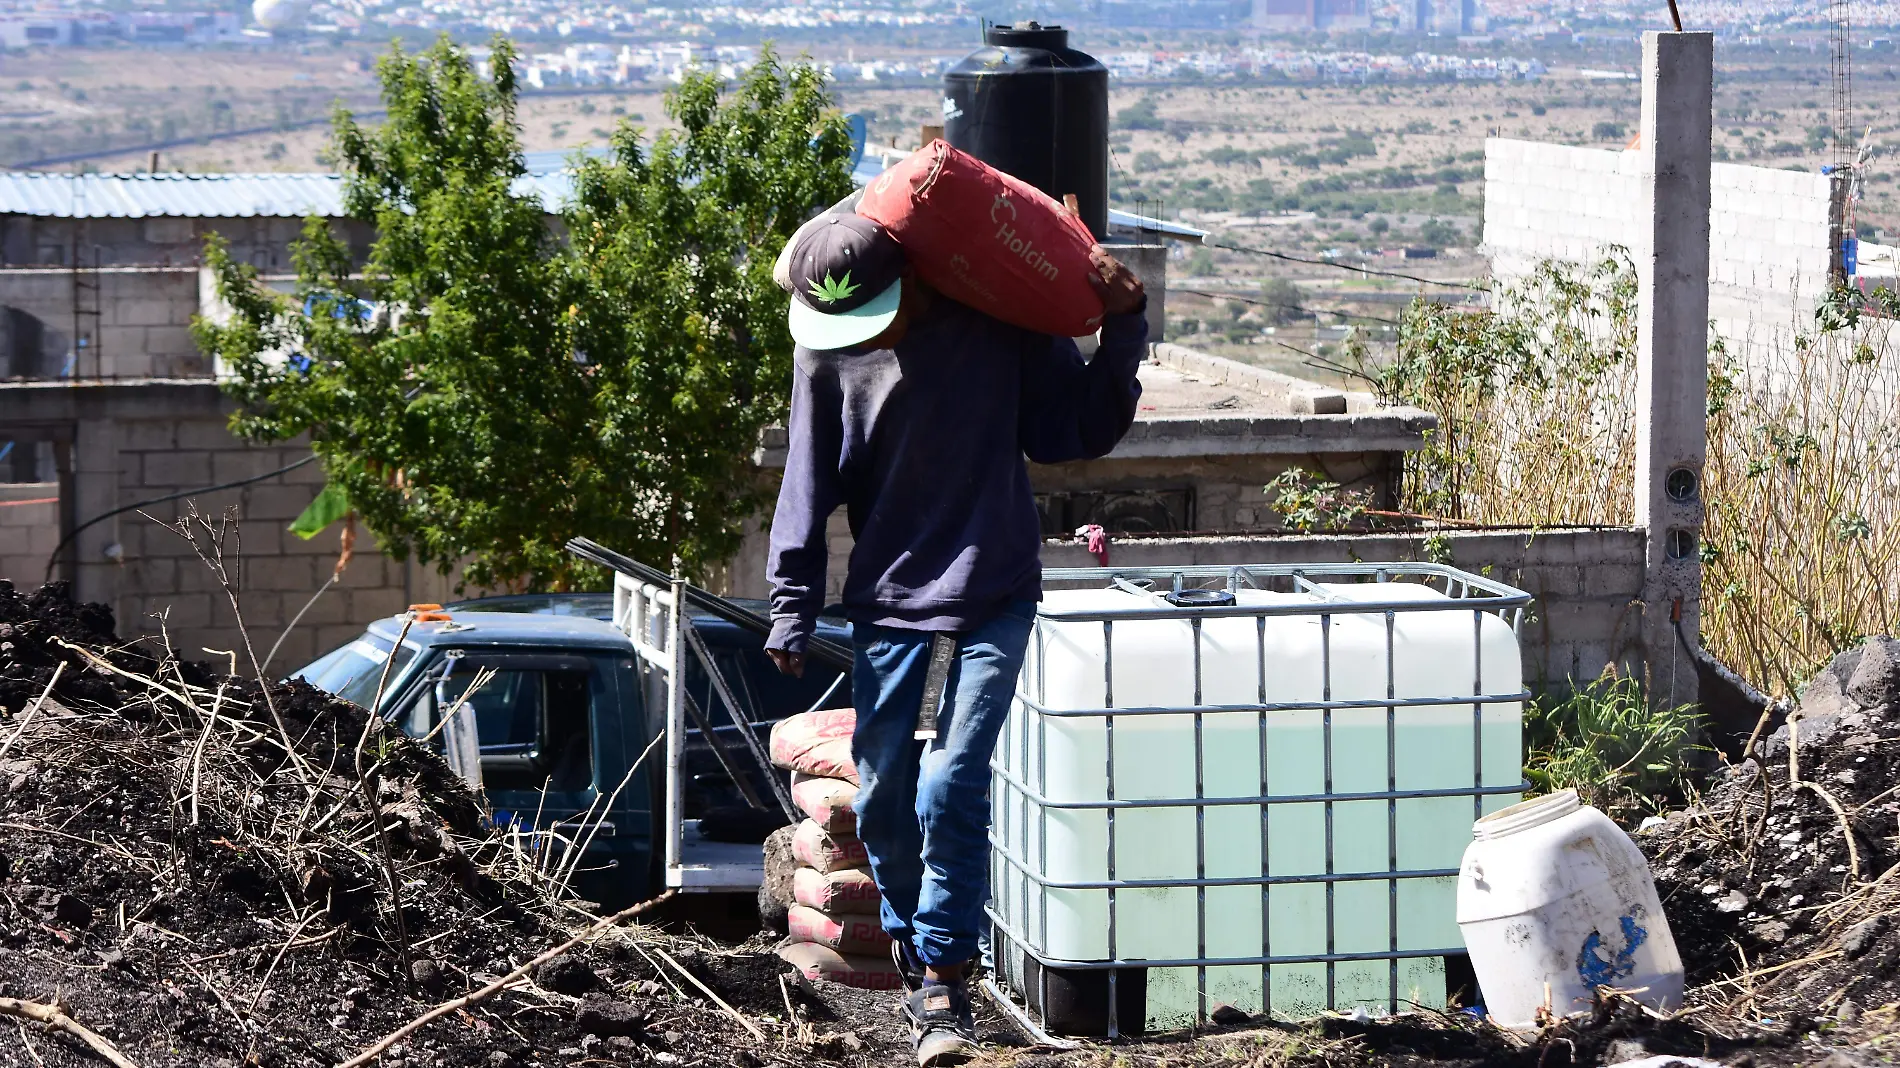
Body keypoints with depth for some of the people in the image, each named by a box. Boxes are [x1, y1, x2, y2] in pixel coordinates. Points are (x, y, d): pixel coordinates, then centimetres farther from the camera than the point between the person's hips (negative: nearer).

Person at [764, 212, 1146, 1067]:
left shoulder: (1000, 326, -9)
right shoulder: (828, 354, -5)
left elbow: (1086, 428, 1)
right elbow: (810, 484, 3)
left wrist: (1123, 330, -12)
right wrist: (792, 610, 1)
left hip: (994, 594, -3)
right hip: (888, 597, 3)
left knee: (951, 788, -14)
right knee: (882, 796, 6)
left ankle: (944, 982, -6)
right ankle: (911, 950, 28)